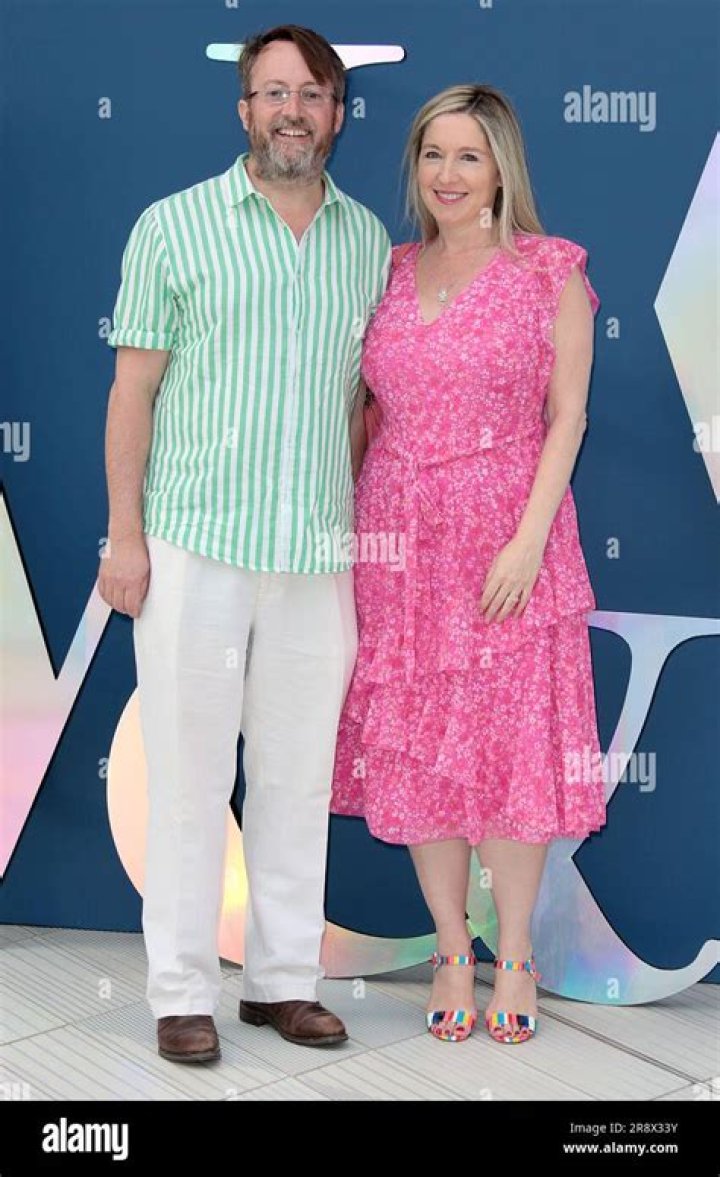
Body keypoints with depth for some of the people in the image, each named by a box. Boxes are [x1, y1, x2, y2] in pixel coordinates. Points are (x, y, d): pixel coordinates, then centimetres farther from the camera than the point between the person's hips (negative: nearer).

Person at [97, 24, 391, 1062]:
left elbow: (363, 396, 15)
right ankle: (183, 993, 14)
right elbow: (133, 390, 0)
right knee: (189, 774, 2)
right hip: (196, 548, -3)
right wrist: (126, 536, -5)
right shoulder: (175, 226, 2)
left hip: (320, 555, 3)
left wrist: (369, 530, 9)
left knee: (298, 776, 9)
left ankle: (285, 979, 22)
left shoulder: (368, 241, 11)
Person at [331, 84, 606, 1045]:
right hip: (399, 538, 4)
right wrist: (343, 519, 3)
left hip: (509, 535, -3)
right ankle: (452, 949, 22)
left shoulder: (552, 271, -1)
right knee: (414, 743, 7)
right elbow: (368, 411, 12)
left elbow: (567, 415, -4)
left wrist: (528, 539, -13)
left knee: (512, 740, 1)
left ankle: (515, 954, 18)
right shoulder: (390, 273, 10)